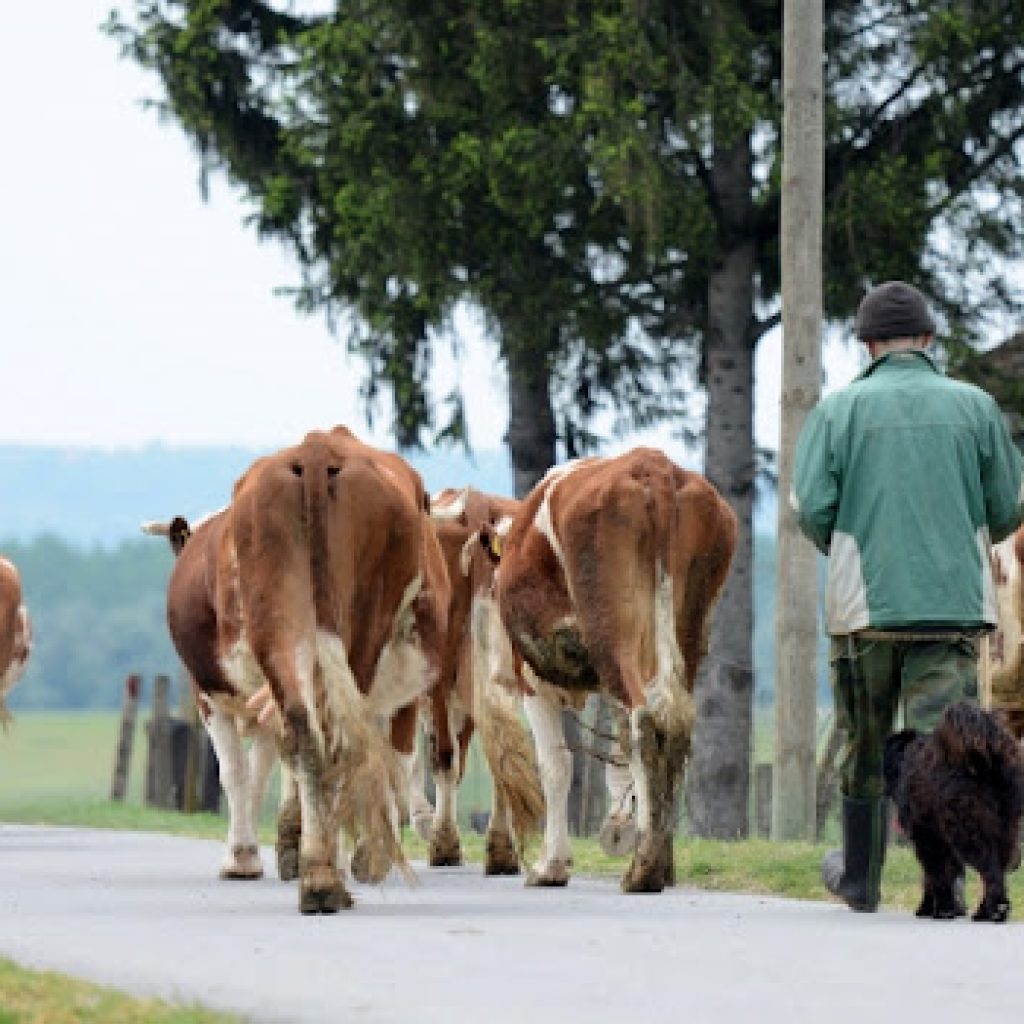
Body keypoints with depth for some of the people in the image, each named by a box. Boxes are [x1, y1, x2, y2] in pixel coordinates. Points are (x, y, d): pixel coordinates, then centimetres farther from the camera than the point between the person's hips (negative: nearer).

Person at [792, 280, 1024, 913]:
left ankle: (861, 878, 27)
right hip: (954, 601, 0)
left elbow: (812, 508, -6)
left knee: (865, 748, 14)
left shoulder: (839, 410, 0)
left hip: (864, 601, 0)